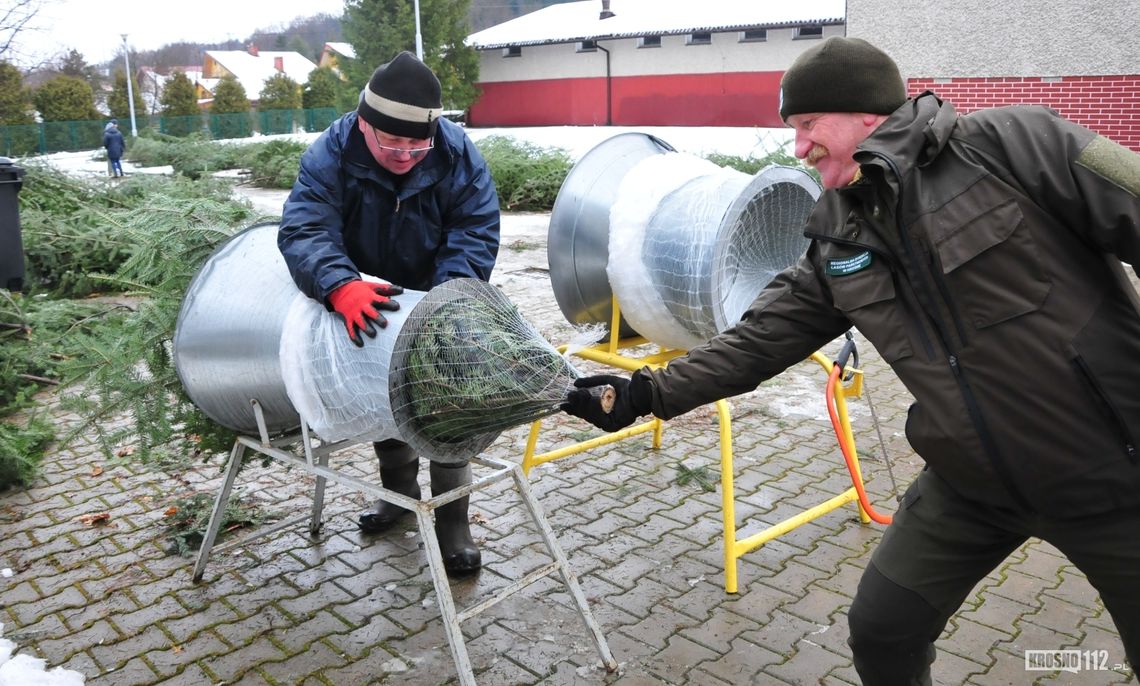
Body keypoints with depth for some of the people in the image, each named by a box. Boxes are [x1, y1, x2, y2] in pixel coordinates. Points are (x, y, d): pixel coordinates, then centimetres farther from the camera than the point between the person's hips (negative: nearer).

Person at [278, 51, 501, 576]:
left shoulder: (458, 156, -25)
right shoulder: (332, 154, -26)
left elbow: (474, 234, -26)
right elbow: (304, 228, -37)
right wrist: (342, 287, -58)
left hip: (434, 299, -1)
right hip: (368, 302, 2)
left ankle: (452, 521, 11)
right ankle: (400, 488, 38)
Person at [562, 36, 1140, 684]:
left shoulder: (1011, 142, -16)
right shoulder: (839, 241, 1)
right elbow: (761, 339, 1)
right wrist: (646, 393, -7)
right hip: (973, 483, 5)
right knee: (880, 630, 9)